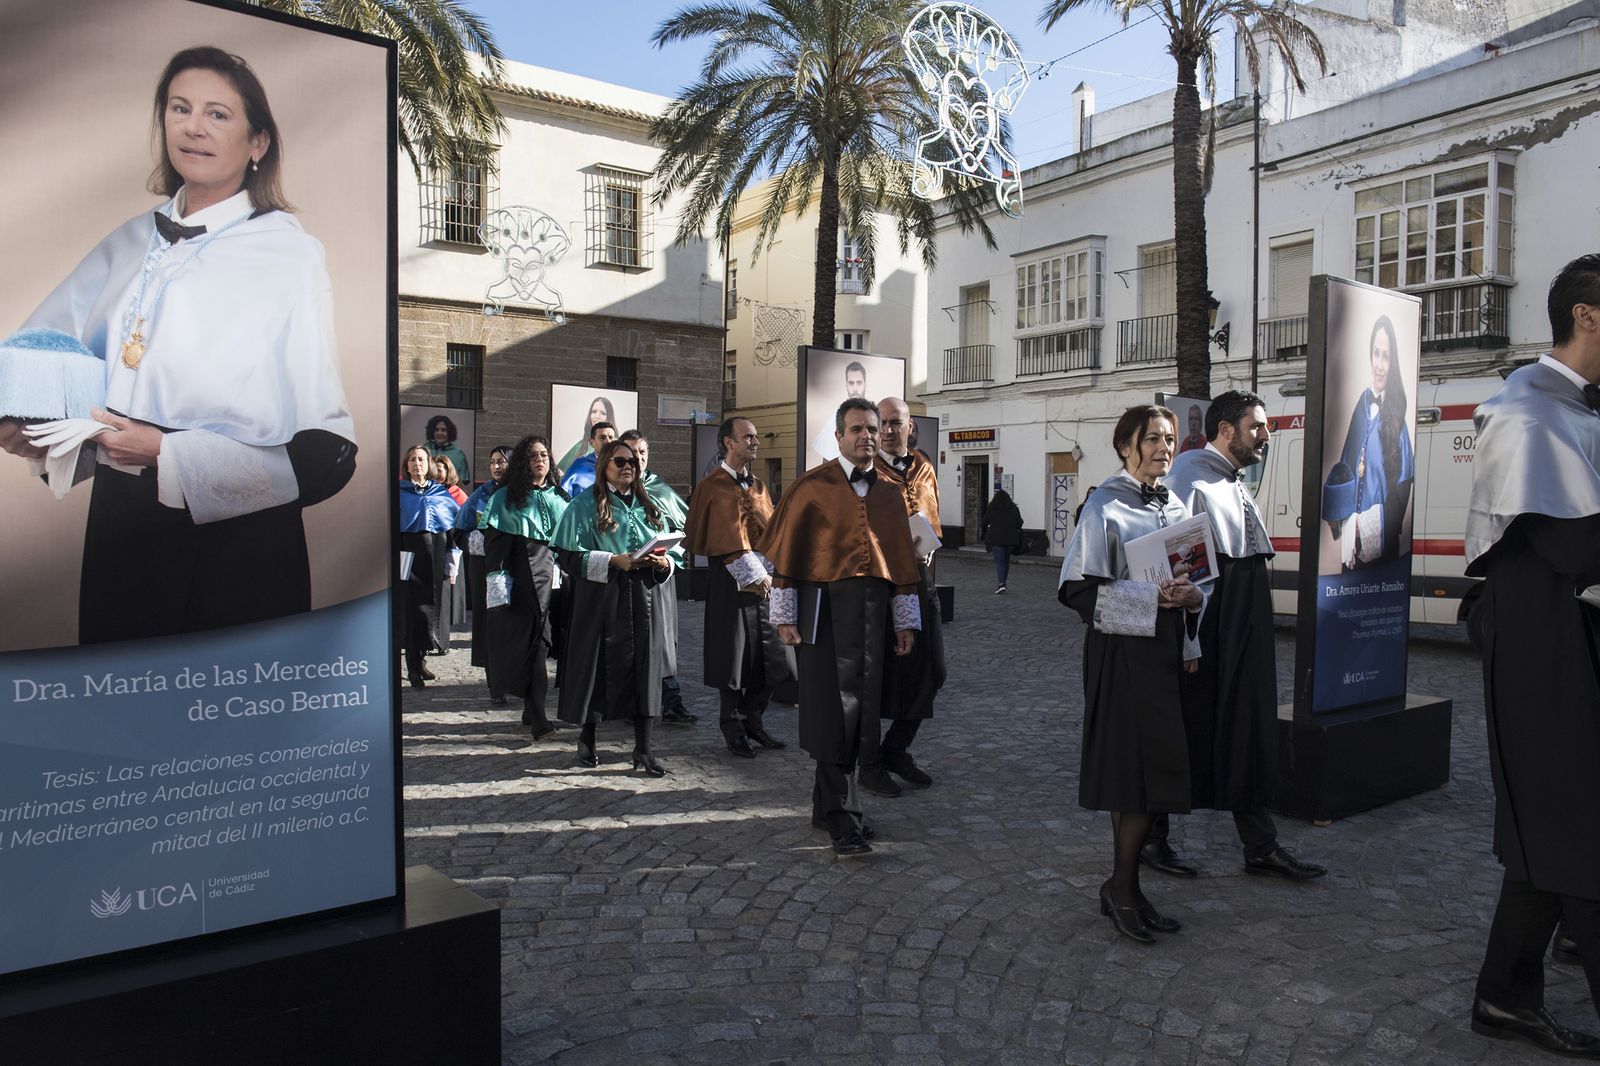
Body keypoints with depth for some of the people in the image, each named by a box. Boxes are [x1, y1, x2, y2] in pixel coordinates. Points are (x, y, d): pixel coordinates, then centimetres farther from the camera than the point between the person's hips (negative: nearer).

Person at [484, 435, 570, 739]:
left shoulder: (559, 496, 15)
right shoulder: (507, 497, 5)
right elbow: (494, 540, -1)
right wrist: (497, 578, -12)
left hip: (554, 571, 3)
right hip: (522, 574, -3)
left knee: (539, 640, 3)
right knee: (528, 641, -8)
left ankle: (532, 711, 13)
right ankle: (537, 717, -9)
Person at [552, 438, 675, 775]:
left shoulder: (648, 507, 15)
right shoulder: (585, 506, 0)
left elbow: (667, 549, 17)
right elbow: (571, 556, -7)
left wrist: (663, 562, -6)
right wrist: (612, 561, -19)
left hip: (643, 600, 4)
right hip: (600, 600, -4)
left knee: (643, 666, 0)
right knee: (597, 666, 2)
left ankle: (643, 748, 4)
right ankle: (586, 739, 21)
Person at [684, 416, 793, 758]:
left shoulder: (757, 486, 16)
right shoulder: (714, 486, -5)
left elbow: (770, 529, 10)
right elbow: (728, 538, -12)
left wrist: (769, 573, -5)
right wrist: (753, 575, -15)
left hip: (764, 578, 6)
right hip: (732, 582, -6)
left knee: (771, 653, 5)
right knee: (734, 656, 0)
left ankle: (752, 719, 21)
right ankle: (733, 730, 13)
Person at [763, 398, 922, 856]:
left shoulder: (888, 493, 13)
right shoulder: (812, 486, 0)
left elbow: (903, 561, 15)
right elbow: (785, 555, -2)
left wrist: (905, 621, 11)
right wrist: (784, 616, -7)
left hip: (874, 609, 5)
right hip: (824, 607, -5)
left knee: (858, 709, 8)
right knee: (833, 709, -6)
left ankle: (827, 803, 24)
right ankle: (842, 818, 0)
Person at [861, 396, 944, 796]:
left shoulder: (924, 470, 13)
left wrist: (925, 551, 5)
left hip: (919, 578, 6)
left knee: (930, 670, 7)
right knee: (875, 672, 0)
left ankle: (897, 752, 24)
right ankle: (870, 765, 13)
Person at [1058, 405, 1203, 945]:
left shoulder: (1177, 506, 13)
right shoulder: (1106, 507, -8)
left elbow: (1195, 576, 20)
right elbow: (1078, 588, -13)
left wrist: (1193, 596, -3)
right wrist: (1149, 597, -21)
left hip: (1167, 650, 7)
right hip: (1123, 651, -7)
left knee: (1151, 774, 9)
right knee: (1138, 773, -7)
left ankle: (1124, 888, 20)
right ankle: (1122, 887, 10)